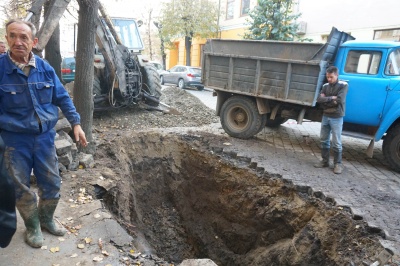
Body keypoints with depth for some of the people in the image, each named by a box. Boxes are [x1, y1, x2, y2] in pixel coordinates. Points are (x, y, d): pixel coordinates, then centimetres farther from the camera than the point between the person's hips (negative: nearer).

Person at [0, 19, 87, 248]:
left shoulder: (45, 68, -2)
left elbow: (63, 98, 6)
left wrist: (76, 123, 2)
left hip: (45, 137, 3)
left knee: (52, 184, 13)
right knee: (22, 188, 12)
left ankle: (46, 219, 39)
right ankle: (33, 227, 34)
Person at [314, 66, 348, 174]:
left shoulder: (343, 85, -7)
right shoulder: (325, 86, 7)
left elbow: (339, 101, -19)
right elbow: (319, 99, -5)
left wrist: (325, 101, -10)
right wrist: (331, 98, -16)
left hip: (337, 118, -5)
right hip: (325, 116, 5)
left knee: (336, 143, 0)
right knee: (324, 140, 10)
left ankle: (338, 164, 11)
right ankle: (325, 161, 22)